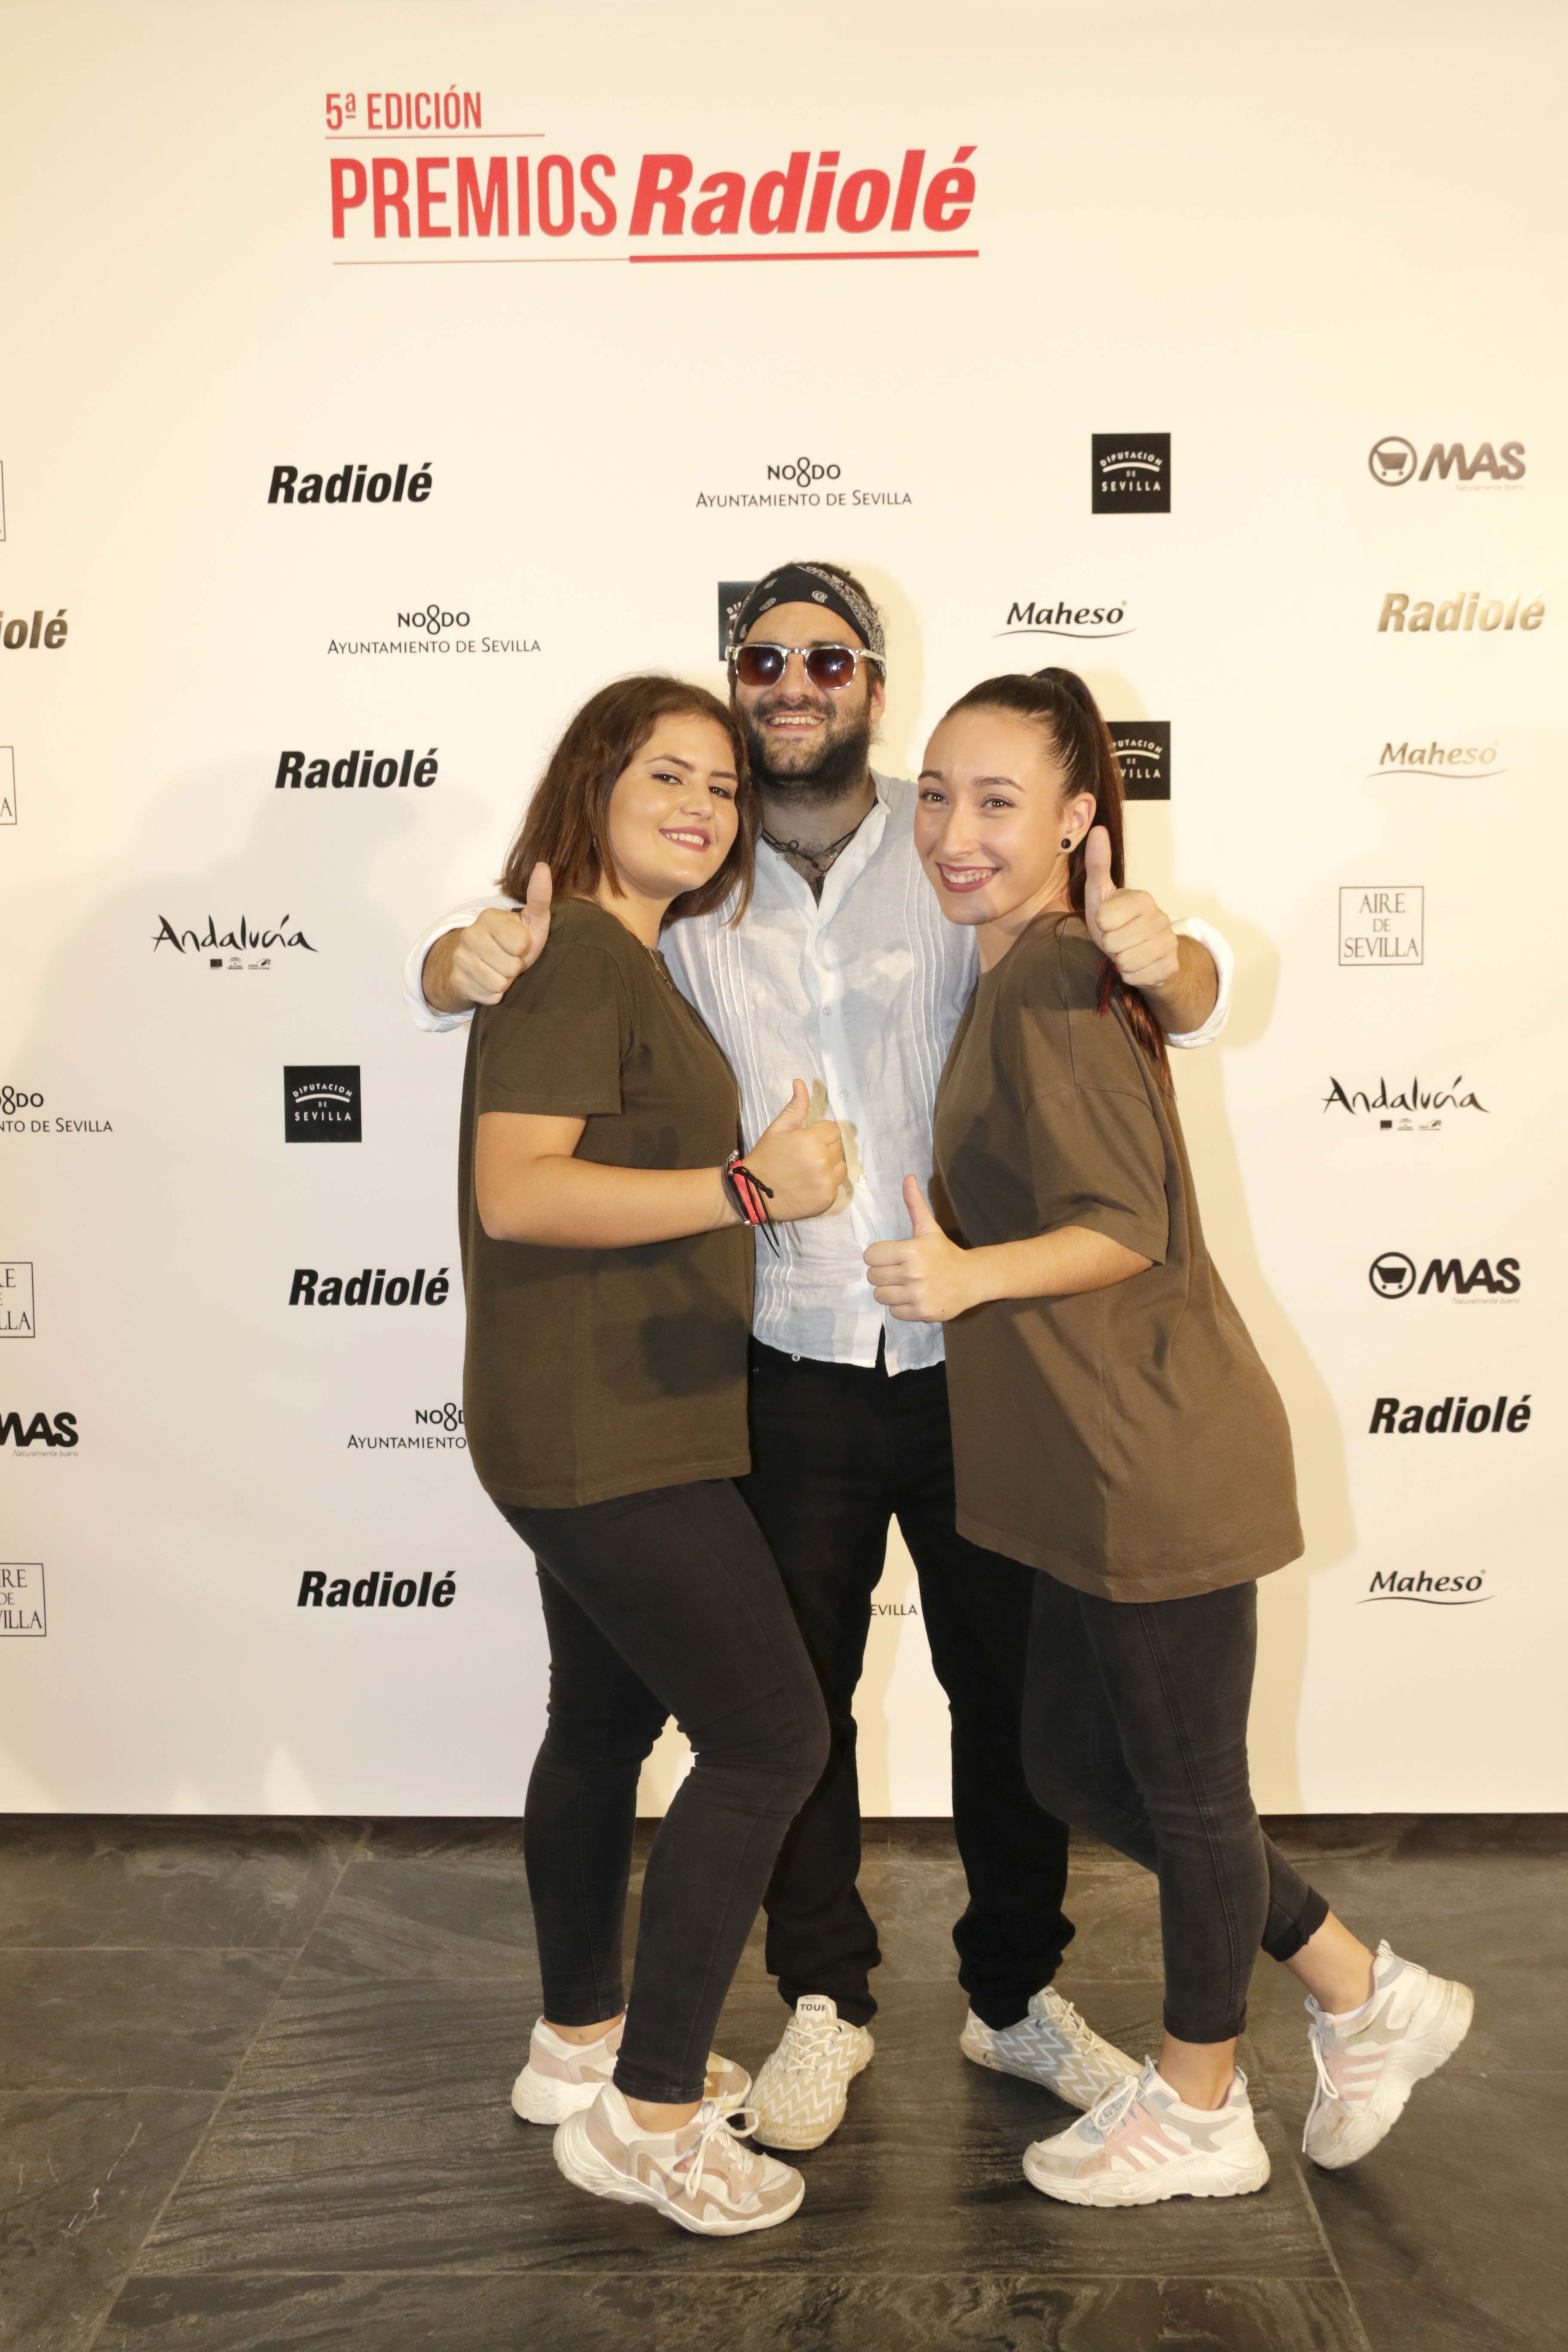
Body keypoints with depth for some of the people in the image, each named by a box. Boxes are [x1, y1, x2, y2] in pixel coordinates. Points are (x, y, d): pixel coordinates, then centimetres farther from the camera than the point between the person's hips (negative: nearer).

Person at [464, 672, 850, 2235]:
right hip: (601, 1431, -11)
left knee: (606, 1722, 19)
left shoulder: (630, 962, 16)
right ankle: (644, 2112, 5)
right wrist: (748, 1187, -33)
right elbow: (514, 1190, -27)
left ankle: (580, 2043, 36)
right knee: (770, 1736, -7)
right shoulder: (577, 953, -16)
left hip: (612, 1424, 11)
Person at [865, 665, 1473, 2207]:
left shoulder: (1050, 985, -16)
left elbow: (1124, 1227, -22)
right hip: (1094, 1466, 10)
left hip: (1158, 1462, -10)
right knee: (1074, 1766, 18)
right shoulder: (1032, 973, 13)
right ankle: (1363, 1994, 33)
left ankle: (1199, 2113, 30)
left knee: (1183, 1786, 8)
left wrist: (966, 1274, -37)